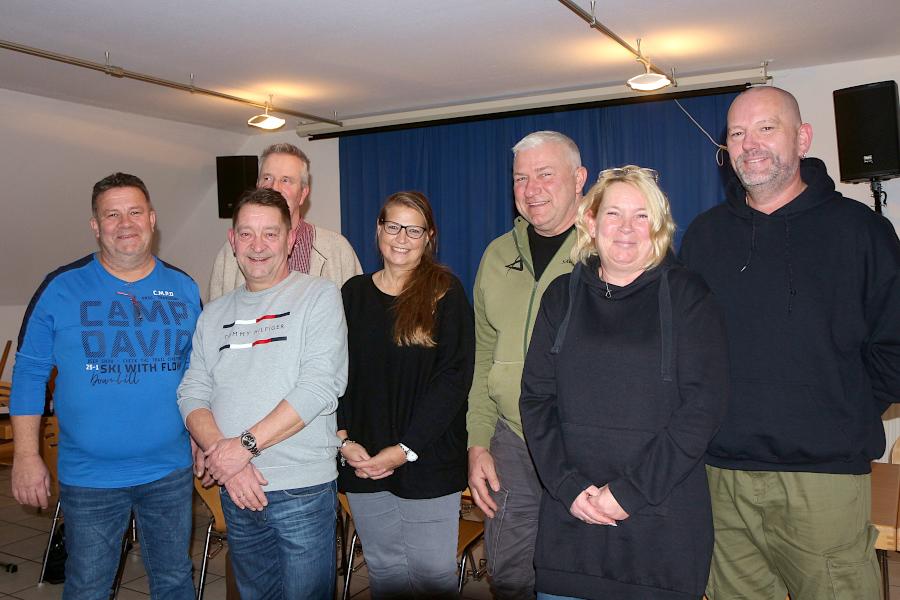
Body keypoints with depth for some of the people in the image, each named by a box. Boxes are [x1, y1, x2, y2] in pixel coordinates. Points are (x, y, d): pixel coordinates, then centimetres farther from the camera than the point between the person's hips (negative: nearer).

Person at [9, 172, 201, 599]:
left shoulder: (184, 290, 1)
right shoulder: (60, 288, -6)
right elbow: (29, 375, -2)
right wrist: (26, 455, -6)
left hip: (170, 472, 2)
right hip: (88, 476, -2)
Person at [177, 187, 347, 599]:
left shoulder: (319, 296, -5)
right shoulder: (214, 314, 11)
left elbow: (319, 388, -16)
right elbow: (192, 395, 4)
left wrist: (246, 445, -18)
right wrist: (223, 456, -13)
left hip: (303, 491, -5)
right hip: (237, 492, 5)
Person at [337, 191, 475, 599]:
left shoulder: (446, 292, -3)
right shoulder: (354, 293, 7)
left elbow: (453, 377, -10)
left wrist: (406, 449, -14)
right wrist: (344, 440, -8)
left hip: (428, 461, -3)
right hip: (362, 461, 3)